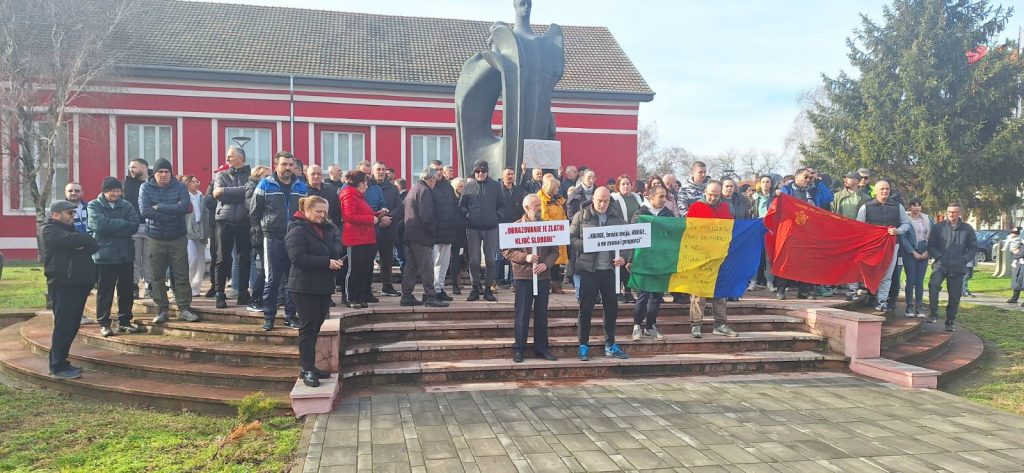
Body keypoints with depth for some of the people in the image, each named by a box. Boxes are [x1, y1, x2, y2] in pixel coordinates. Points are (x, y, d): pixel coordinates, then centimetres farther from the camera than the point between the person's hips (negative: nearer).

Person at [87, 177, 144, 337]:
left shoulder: (126, 206, 8)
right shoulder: (94, 206, -1)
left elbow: (134, 225, -6)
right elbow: (100, 224, -18)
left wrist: (111, 228, -13)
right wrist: (123, 223, -11)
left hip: (126, 254, 4)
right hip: (104, 255, -3)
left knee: (127, 290, 9)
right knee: (105, 291, 4)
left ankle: (124, 321, 22)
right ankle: (104, 323, 13)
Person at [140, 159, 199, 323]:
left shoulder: (180, 187, -1)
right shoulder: (145, 188, 0)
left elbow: (184, 208, -18)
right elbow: (145, 211, -15)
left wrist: (158, 207, -15)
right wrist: (172, 212, -16)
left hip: (178, 238, 0)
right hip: (156, 239, 0)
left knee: (181, 275, 1)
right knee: (158, 277, 5)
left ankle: (184, 308, 8)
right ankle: (162, 310, 14)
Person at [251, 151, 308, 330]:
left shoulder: (302, 187, 9)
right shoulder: (265, 185, -1)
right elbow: (254, 212, 3)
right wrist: (264, 226, 5)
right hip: (273, 239, -3)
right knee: (272, 280, 0)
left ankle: (290, 316, 17)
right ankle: (269, 317, 10)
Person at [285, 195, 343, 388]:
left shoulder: (327, 228, 13)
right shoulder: (298, 230, -11)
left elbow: (337, 246, 8)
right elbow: (298, 258, -21)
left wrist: (336, 259, -15)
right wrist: (327, 262, -21)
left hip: (324, 286, 7)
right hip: (305, 287, -7)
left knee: (315, 326, 12)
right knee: (308, 327, -4)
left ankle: (309, 366, 21)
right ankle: (306, 369, 3)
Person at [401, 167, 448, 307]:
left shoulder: (412, 189, 18)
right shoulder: (424, 191, -12)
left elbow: (404, 212, 23)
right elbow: (426, 216, -20)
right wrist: (434, 229, -9)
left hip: (409, 233, 10)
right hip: (421, 235, -10)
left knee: (410, 267, 12)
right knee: (427, 267, -6)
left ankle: (406, 296, 14)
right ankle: (429, 296, -4)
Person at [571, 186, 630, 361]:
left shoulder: (616, 216, 7)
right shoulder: (581, 216, -1)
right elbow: (571, 238, -3)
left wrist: (623, 257, -8)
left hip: (610, 268, 3)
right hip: (588, 269, -3)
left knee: (612, 307, 10)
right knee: (586, 308, 3)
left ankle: (610, 345, 24)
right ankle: (584, 346, 14)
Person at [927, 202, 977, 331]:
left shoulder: (967, 229, 10)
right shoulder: (938, 227, 6)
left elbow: (973, 248, 12)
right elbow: (931, 245, 5)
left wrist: (964, 259, -1)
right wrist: (939, 257, -8)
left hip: (958, 267, 2)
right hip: (940, 265, -2)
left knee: (955, 296, 5)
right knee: (933, 284, -29)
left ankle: (950, 322, 17)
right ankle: (933, 314, -22)